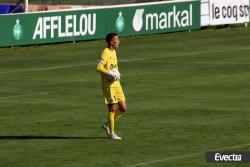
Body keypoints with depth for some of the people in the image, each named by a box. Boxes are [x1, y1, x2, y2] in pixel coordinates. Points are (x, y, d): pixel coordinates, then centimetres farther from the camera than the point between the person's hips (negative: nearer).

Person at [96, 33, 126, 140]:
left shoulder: (114, 52, 14)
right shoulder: (106, 53, -14)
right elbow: (99, 67, -26)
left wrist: (117, 73, 9)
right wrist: (110, 74, -28)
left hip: (116, 83, 9)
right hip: (108, 85, -9)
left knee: (123, 108, 6)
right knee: (112, 109, -3)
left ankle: (107, 125, 21)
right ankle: (111, 133, 7)